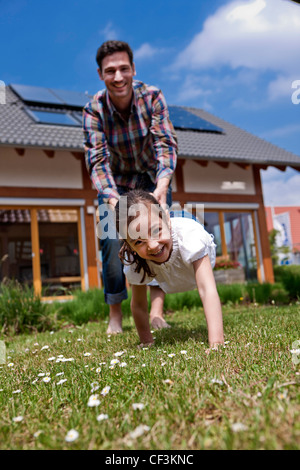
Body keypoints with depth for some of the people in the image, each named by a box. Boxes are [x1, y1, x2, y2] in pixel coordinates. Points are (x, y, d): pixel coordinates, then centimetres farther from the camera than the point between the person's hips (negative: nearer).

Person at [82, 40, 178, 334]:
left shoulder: (152, 97, -20)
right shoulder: (94, 110, -20)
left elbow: (166, 143, -29)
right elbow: (97, 160, -29)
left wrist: (162, 185, -48)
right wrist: (112, 198, -48)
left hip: (153, 179, 1)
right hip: (116, 183, 0)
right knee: (111, 241, -12)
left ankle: (157, 310, -15)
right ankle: (115, 316, 2)